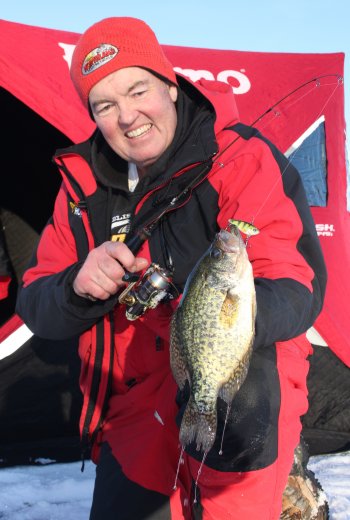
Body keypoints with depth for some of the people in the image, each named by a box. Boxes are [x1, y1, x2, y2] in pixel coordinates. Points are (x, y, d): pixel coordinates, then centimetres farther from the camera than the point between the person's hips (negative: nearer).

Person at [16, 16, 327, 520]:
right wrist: (80, 287, -20)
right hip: (134, 400, 5)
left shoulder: (243, 158, -11)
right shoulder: (85, 182, 4)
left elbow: (298, 288, -19)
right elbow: (36, 306, 3)